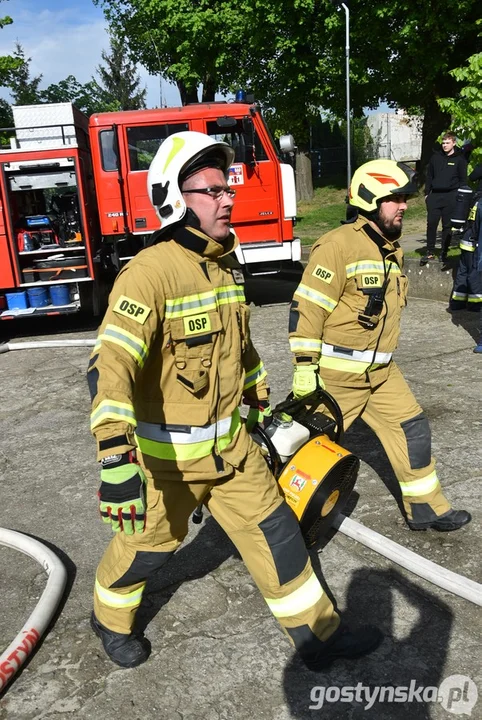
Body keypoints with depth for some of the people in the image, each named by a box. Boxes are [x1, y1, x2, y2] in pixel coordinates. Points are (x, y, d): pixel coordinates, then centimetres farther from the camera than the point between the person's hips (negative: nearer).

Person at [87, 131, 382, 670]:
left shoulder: (224, 266, 5)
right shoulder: (150, 272, -23)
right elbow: (111, 365, -32)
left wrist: (261, 403, 24)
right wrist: (115, 458, -41)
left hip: (230, 441, 7)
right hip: (167, 452, -6)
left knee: (274, 530, 11)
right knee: (146, 546, 14)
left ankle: (317, 633, 29)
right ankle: (110, 618, 45)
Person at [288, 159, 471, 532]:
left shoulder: (391, 249, 11)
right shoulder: (339, 245, -19)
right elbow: (306, 309, -21)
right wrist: (305, 368, -22)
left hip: (381, 370, 8)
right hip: (335, 373, -8)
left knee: (412, 428, 12)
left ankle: (426, 509, 28)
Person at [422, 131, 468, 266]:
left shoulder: (460, 159, 3)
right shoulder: (435, 157, 10)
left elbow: (463, 180, 2)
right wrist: (427, 193, 7)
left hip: (451, 197, -2)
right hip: (435, 195, 2)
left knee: (447, 226, 2)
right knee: (431, 224, -3)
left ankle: (444, 254, 9)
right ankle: (430, 252, 5)